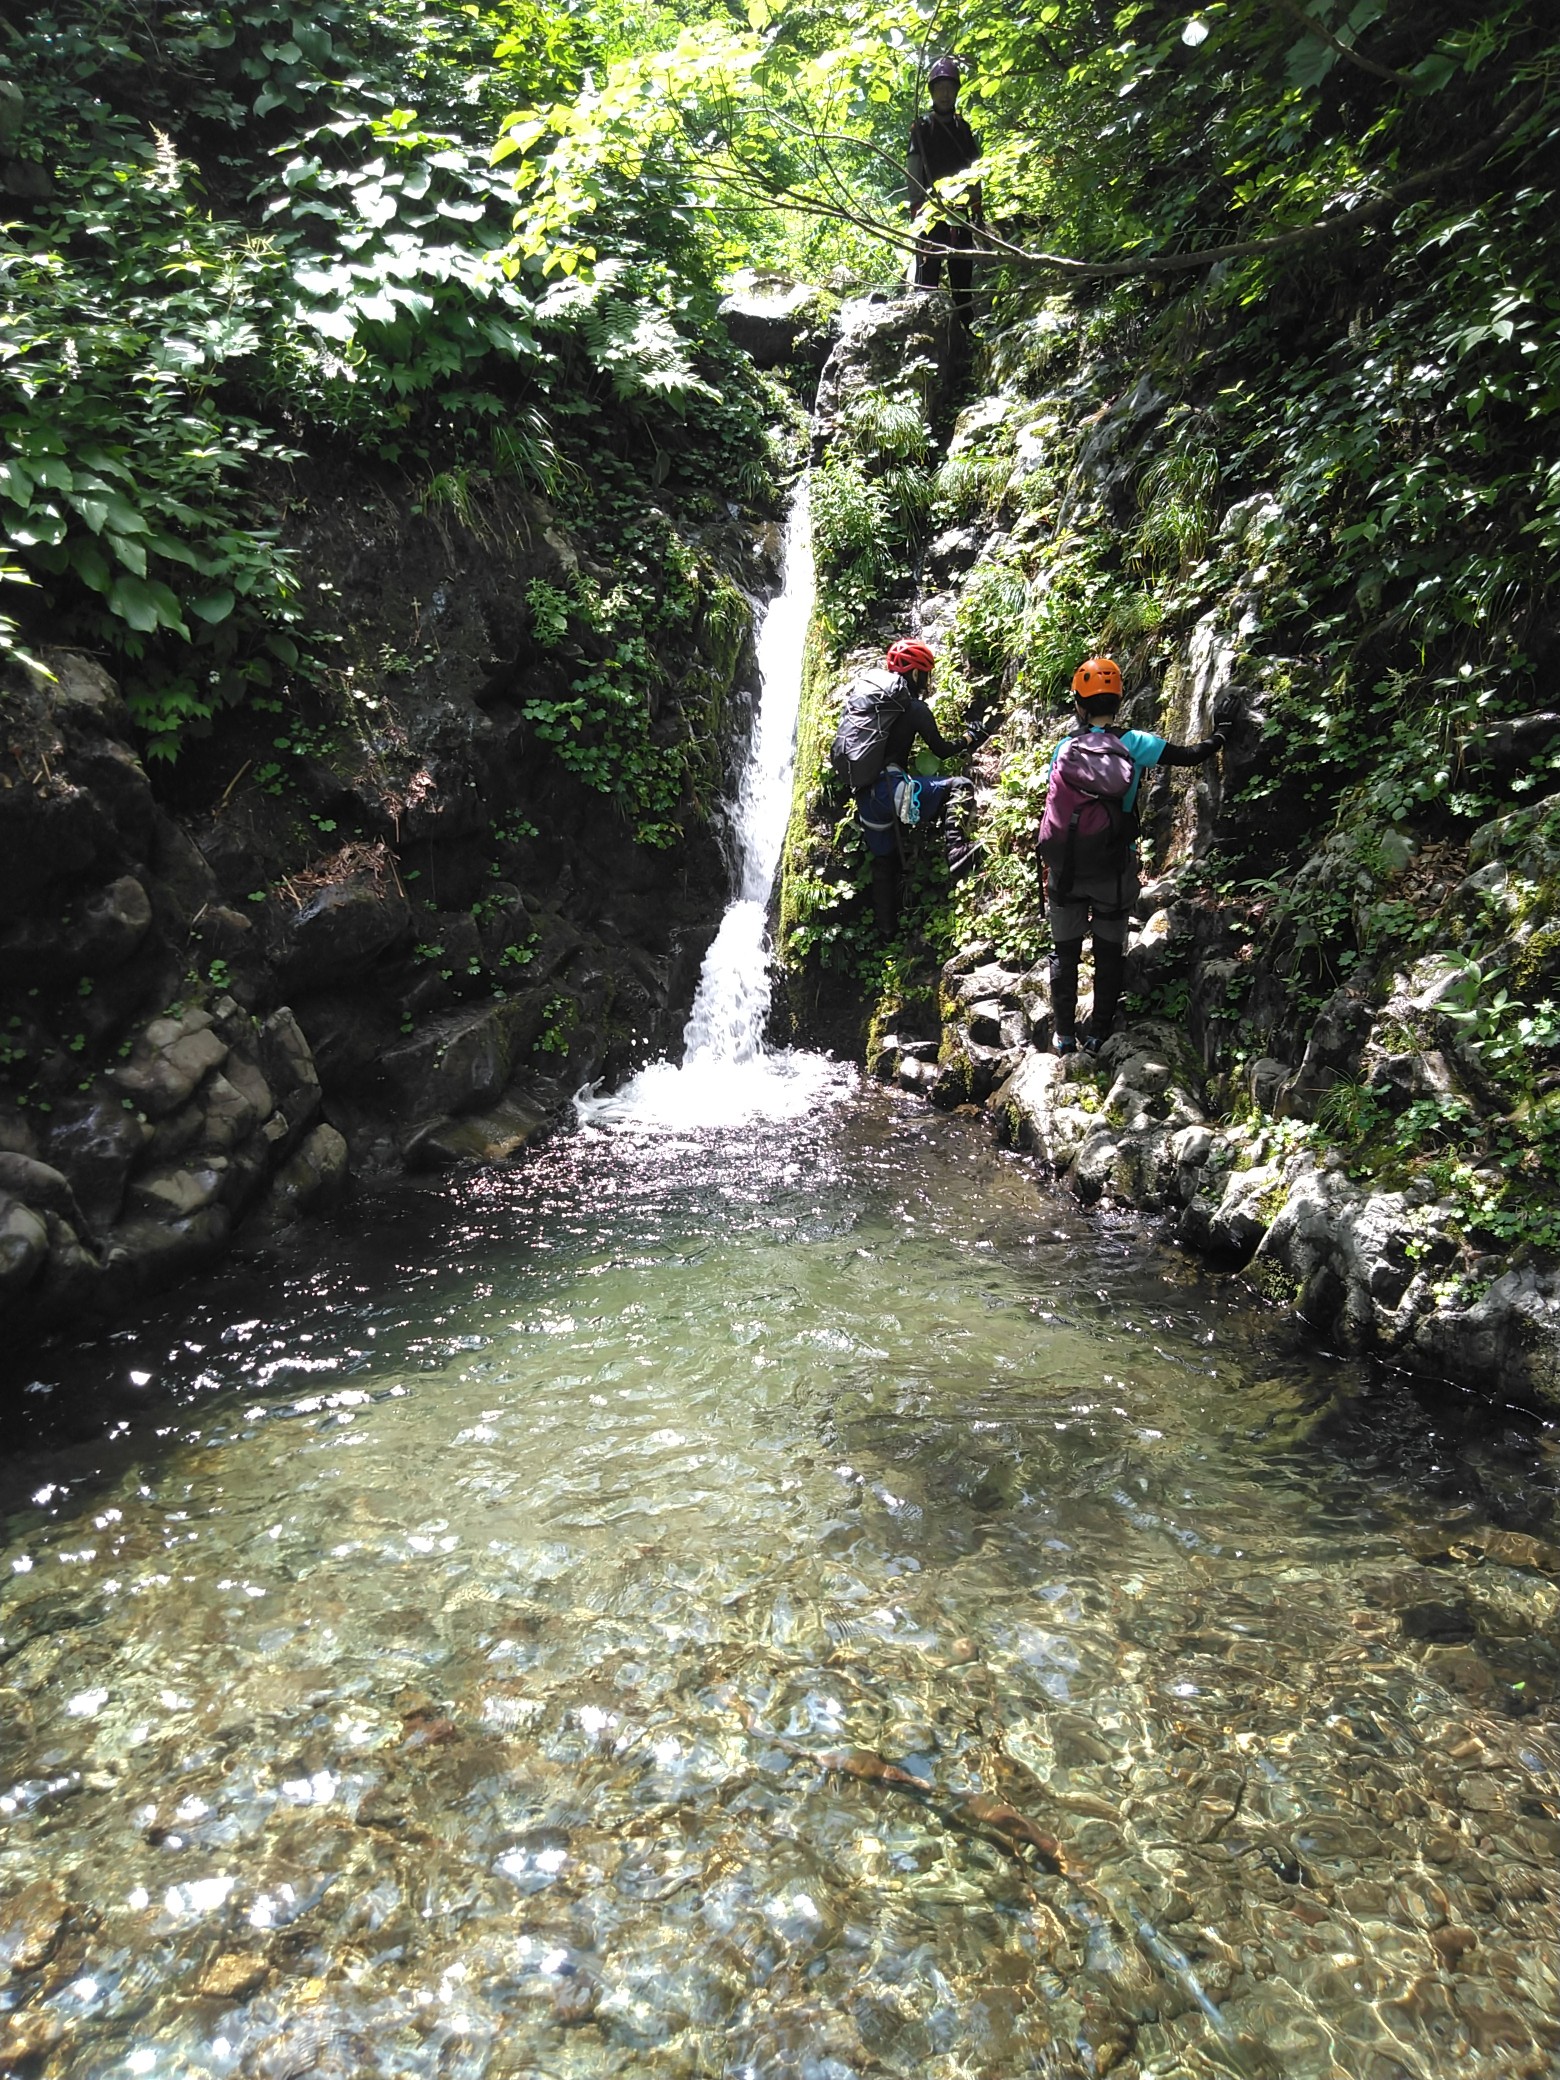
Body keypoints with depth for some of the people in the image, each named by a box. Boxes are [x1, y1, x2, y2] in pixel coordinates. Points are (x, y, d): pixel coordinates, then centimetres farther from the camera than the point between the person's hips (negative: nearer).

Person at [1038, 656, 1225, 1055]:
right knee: (1109, 952, 14)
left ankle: (1063, 1035, 16)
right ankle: (1100, 1034, 17)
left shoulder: (1063, 748, -1)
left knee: (1064, 951, 14)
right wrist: (1217, 739, 19)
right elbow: (1192, 755, -3)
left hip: (1065, 870, 1)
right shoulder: (1134, 744, -7)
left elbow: (1052, 806, 4)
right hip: (1112, 872, -1)